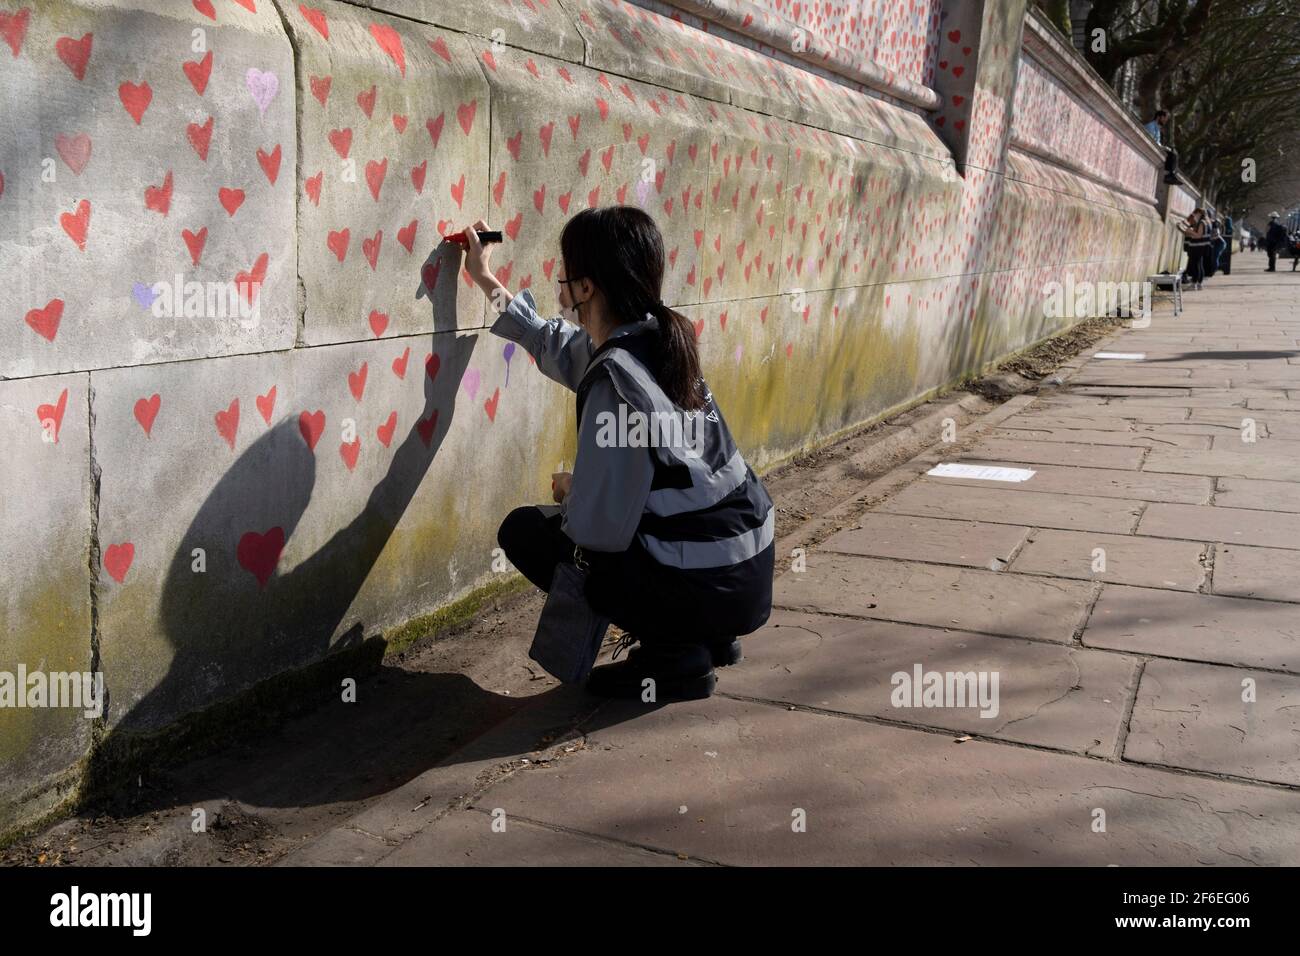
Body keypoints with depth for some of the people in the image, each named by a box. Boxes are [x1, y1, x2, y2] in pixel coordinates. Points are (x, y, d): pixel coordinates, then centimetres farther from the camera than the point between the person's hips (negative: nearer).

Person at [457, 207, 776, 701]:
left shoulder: (615, 376, -23)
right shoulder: (655, 339, 4)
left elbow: (599, 527, -22)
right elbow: (560, 346, 25)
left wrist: (567, 491, 0)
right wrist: (486, 280, 33)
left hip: (709, 588, -8)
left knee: (524, 531, 5)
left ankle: (675, 653, 2)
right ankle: (702, 637, 20)